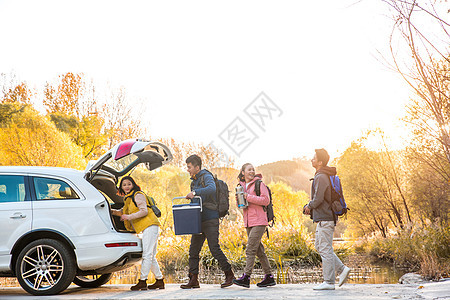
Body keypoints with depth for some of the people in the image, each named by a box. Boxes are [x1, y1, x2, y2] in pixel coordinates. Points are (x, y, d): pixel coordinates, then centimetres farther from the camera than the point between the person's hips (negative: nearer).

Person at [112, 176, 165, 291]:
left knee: (147, 255, -12)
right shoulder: (128, 199, 22)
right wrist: (113, 211, 16)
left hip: (150, 226, -10)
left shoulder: (138, 195, -6)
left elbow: (144, 211, -14)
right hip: (146, 228, 10)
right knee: (151, 256, 10)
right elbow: (124, 212, 30)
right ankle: (159, 280, 14)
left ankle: (142, 281, -15)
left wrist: (129, 217, -17)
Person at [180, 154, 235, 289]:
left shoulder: (207, 177, -7)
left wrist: (194, 192, -29)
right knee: (193, 250, 4)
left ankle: (229, 274, 2)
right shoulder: (194, 182, 20)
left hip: (210, 219, -9)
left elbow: (212, 189, -29)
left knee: (214, 248, -10)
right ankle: (193, 280, 7)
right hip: (199, 221, 9)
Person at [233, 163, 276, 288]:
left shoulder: (259, 184, -3)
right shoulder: (241, 186, 16)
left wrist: (249, 197, -15)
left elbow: (266, 200, -13)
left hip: (259, 221, -7)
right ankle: (269, 277, 16)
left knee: (250, 249, -13)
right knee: (259, 250, 9)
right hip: (248, 222, 7)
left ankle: (246, 277, -14)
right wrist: (238, 200, 1)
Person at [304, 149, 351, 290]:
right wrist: (310, 206, 10)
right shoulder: (324, 176, 16)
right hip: (323, 218, 10)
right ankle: (342, 269, 14)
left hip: (324, 219, -10)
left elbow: (317, 199, -22)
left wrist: (309, 206, -3)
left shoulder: (321, 177, -16)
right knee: (319, 247, 16)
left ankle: (329, 282, 0)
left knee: (325, 249, -5)